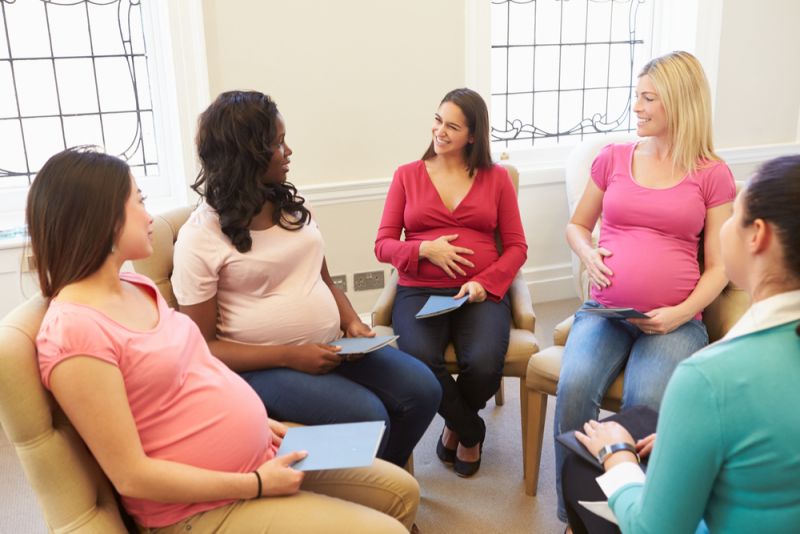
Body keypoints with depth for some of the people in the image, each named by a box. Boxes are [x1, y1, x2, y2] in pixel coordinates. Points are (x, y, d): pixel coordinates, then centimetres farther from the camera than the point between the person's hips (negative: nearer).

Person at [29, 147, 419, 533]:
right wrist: (257, 485, -17)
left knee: (402, 492, 11)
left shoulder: (137, 286, 6)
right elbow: (132, 476, -21)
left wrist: (253, 417, 4)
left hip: (261, 457, 8)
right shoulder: (74, 331, -22)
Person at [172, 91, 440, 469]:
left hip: (329, 348, 7)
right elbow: (202, 347, -11)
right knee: (367, 417, -25)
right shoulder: (199, 238, -11)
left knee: (422, 389, -8)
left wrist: (351, 322, -3)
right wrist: (289, 356, -20)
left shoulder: (291, 205, 9)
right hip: (263, 366, -6)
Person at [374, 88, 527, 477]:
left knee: (485, 364, -30)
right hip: (419, 291, 0)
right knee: (419, 359, -32)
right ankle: (470, 431, 2)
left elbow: (516, 246, 8)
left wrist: (485, 283, -10)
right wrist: (425, 249, -11)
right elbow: (383, 245, 8)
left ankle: (455, 427, 10)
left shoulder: (496, 178, 11)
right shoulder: (407, 175, 11)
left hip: (480, 292, 0)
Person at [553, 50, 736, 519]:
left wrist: (682, 313, -12)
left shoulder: (713, 174, 5)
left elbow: (718, 267, 5)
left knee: (646, 406, -30)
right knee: (574, 388, -27)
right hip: (604, 311, 2)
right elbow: (577, 224, 23)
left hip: (675, 321, -2)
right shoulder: (613, 158, 12)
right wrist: (589, 254, 0)